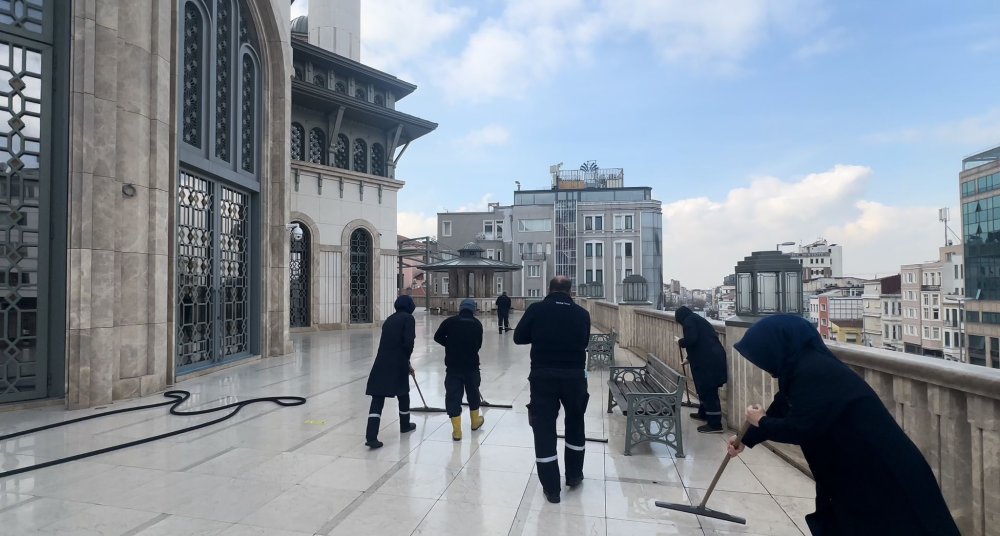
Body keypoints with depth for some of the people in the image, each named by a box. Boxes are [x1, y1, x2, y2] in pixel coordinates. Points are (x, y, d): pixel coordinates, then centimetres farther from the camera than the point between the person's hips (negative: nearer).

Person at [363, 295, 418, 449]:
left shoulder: (389, 319, 20)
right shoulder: (408, 318, -2)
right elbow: (408, 342, -14)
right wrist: (406, 358, 7)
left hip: (381, 363, 5)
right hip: (397, 363, -5)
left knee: (377, 399, 0)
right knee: (403, 394, 18)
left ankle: (371, 436, -8)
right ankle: (405, 425, 37)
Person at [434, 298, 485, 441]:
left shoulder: (450, 321, -3)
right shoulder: (477, 324, 0)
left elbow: (438, 337, 1)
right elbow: (478, 345, 6)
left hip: (453, 365, -1)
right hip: (471, 365, 1)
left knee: (453, 395, 4)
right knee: (473, 392, 20)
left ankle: (456, 430, 3)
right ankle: (475, 421, 38)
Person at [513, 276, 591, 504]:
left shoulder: (536, 309, -4)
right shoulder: (582, 313, -1)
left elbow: (518, 337, 3)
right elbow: (584, 342, 11)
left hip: (542, 375, -1)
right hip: (574, 375, 2)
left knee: (544, 428, 8)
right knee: (575, 422, 23)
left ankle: (551, 487, 13)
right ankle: (573, 475, 34)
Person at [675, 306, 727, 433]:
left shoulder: (689, 321, -5)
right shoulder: (697, 319, 23)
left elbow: (691, 339, -21)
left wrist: (680, 342, 0)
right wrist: (689, 359, 42)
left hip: (708, 360, -10)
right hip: (714, 357, 10)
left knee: (708, 390, -4)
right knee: (706, 388, 22)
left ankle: (715, 424, -1)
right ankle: (703, 413, 37)